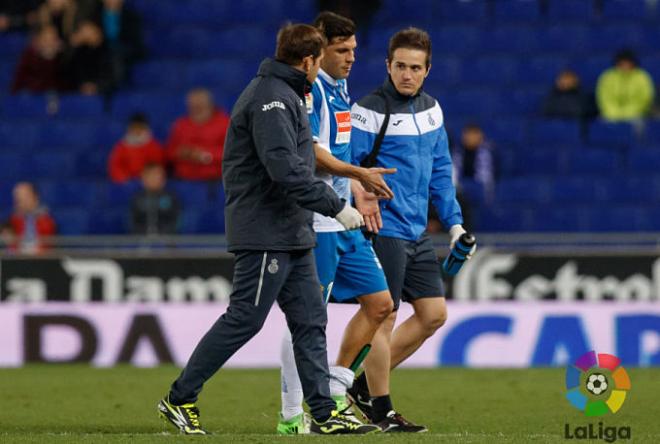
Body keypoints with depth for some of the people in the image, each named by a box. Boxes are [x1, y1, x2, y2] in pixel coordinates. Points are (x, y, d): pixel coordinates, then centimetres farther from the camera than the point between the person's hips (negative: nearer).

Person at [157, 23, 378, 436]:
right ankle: (180, 398, 3)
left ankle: (325, 413, 8)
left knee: (311, 322, 7)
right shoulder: (271, 100, -16)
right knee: (243, 320, -6)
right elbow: (286, 170, -25)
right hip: (266, 234, -10)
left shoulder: (285, 95, 17)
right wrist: (336, 206, -21)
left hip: (292, 235, 10)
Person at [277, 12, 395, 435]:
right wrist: (359, 173, -25)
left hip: (345, 221, 9)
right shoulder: (307, 88, -13)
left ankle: (334, 393, 15)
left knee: (379, 302, 8)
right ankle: (291, 416, 2)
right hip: (316, 221, -9)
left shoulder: (340, 88, 16)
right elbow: (310, 153, -21)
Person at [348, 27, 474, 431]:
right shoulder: (369, 110, -11)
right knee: (383, 318, -4)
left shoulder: (431, 109, 11)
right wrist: (361, 201, -26)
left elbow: (440, 171, 18)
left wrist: (455, 223, 14)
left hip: (417, 232, 8)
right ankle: (380, 409, 7)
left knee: (434, 314, 8)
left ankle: (365, 383, 19)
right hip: (384, 229, -8)